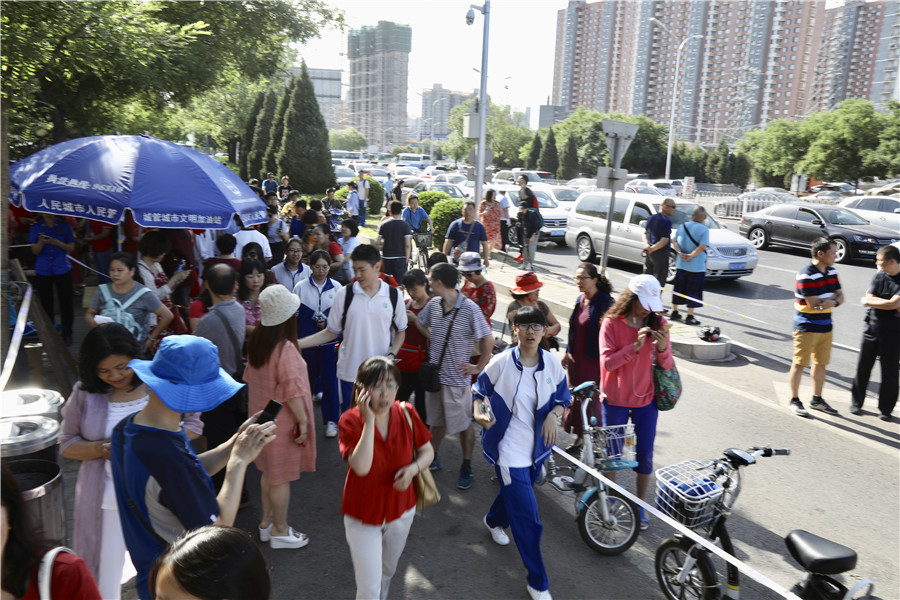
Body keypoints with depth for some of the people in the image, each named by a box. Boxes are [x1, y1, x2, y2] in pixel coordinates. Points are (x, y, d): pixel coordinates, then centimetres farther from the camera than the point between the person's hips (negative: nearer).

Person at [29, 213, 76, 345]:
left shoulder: (64, 226, 3)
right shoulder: (36, 227, 4)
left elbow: (71, 247, 0)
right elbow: (35, 251, -1)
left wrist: (56, 242, -16)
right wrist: (41, 242, -21)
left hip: (62, 270, -1)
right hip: (42, 271, 1)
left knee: (65, 303, 1)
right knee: (46, 304, 7)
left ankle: (67, 334, 12)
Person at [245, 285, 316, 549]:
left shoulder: (255, 340, -1)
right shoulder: (285, 349, -27)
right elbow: (292, 391, -25)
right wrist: (303, 420, -15)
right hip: (282, 421, -8)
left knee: (268, 472, 22)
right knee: (281, 477, 7)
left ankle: (266, 522, 36)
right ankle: (280, 530, 23)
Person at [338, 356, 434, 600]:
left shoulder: (406, 413, -14)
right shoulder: (350, 420, -24)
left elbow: (427, 450, -1)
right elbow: (361, 467, -36)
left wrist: (413, 468, -22)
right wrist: (369, 420, -38)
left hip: (401, 509, 4)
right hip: (363, 515, -4)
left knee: (387, 570, 29)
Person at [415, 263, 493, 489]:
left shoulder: (469, 309, -19)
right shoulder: (433, 304, -1)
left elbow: (488, 340, -13)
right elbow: (420, 323, 17)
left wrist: (479, 367, -10)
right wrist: (433, 338, 4)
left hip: (457, 378, -5)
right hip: (435, 373, 5)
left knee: (464, 424, 10)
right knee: (438, 420, 21)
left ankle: (466, 467, 27)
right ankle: (433, 459, 39)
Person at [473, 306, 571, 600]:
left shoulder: (553, 364, -6)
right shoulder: (501, 363, -15)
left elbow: (563, 397, 8)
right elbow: (479, 391, -3)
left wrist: (554, 415, -12)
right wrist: (478, 413, -23)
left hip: (537, 446, 5)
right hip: (509, 449, -5)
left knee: (514, 493, 29)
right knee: (527, 518, -5)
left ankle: (494, 521, 64)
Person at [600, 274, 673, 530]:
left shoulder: (658, 323, -3)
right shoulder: (612, 322, -10)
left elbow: (667, 366, -3)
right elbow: (607, 362, -17)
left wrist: (662, 348, -24)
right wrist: (635, 346, -27)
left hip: (646, 399, 2)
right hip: (616, 400, -2)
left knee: (645, 454, 9)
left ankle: (641, 506, 27)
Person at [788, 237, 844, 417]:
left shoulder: (831, 271, 6)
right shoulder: (806, 275, -19)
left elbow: (840, 296, 8)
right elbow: (813, 304, -23)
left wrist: (832, 302, -15)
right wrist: (832, 297, -8)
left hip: (825, 326, 8)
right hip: (806, 327, -8)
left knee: (821, 363, 15)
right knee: (799, 364, 1)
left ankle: (817, 399, 29)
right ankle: (794, 400, 13)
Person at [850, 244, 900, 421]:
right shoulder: (879, 276, 3)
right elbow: (869, 298, -4)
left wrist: (869, 301, -8)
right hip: (872, 327, 4)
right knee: (863, 367, 9)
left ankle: (886, 409, 18)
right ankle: (856, 402, 21)